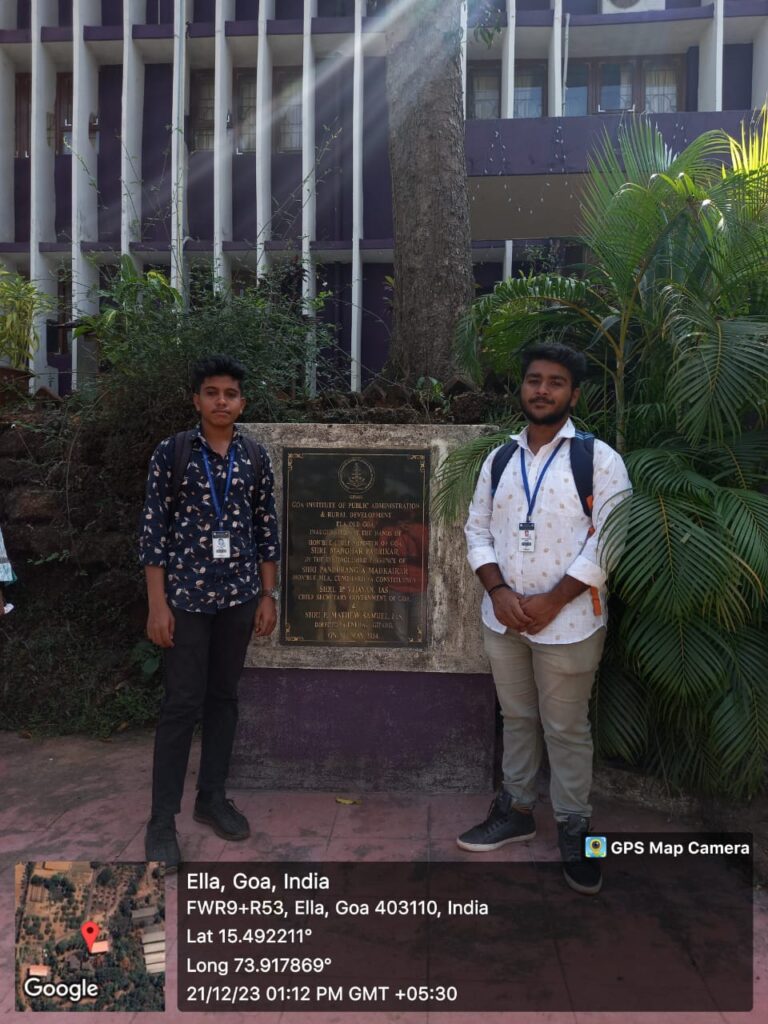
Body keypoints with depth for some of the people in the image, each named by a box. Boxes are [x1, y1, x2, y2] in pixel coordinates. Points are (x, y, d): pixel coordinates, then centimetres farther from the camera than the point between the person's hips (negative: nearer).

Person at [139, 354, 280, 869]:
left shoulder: (256, 457, 5)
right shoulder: (171, 451, -3)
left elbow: (267, 528, 8)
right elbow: (154, 529, -5)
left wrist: (268, 595, 5)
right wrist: (157, 603, -9)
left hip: (239, 594, 3)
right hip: (186, 594, -3)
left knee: (224, 696, 12)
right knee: (182, 702, -1)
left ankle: (213, 796, 28)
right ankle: (162, 819, 12)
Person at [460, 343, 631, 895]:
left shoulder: (599, 458, -8)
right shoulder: (497, 460, 7)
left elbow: (611, 540, -12)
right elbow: (477, 531, 7)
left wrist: (551, 601, -16)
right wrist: (499, 591, -9)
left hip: (568, 622, -4)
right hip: (502, 619, 5)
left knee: (567, 729, 7)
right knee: (517, 719, 18)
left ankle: (574, 829, 26)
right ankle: (516, 810, 35)